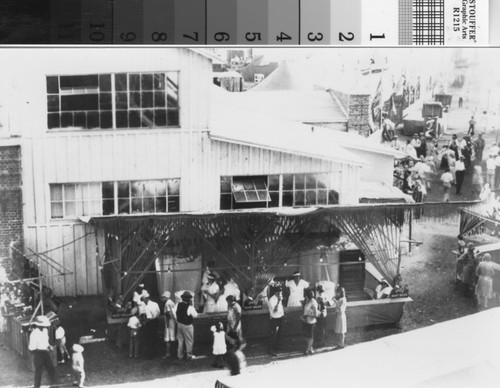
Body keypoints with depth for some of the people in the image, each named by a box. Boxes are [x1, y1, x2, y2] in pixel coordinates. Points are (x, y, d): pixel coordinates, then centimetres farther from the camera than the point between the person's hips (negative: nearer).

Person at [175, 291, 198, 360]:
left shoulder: (178, 305, -7)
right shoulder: (189, 307, -24)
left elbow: (175, 313, 2)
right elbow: (195, 315, -12)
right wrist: (192, 305, -12)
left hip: (179, 324, 5)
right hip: (187, 326, -5)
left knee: (180, 340, 18)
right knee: (189, 341, 10)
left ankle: (180, 355, 26)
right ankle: (189, 356, 20)